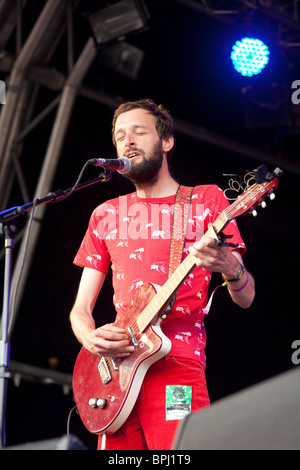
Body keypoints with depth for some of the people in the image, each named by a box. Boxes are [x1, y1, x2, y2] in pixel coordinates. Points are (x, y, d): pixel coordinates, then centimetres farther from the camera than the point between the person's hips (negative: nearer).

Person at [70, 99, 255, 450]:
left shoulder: (206, 200, 8)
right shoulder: (106, 215, 17)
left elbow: (245, 298, 3)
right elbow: (81, 308, 17)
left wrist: (229, 267, -20)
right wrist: (90, 338, -7)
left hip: (177, 366, -3)